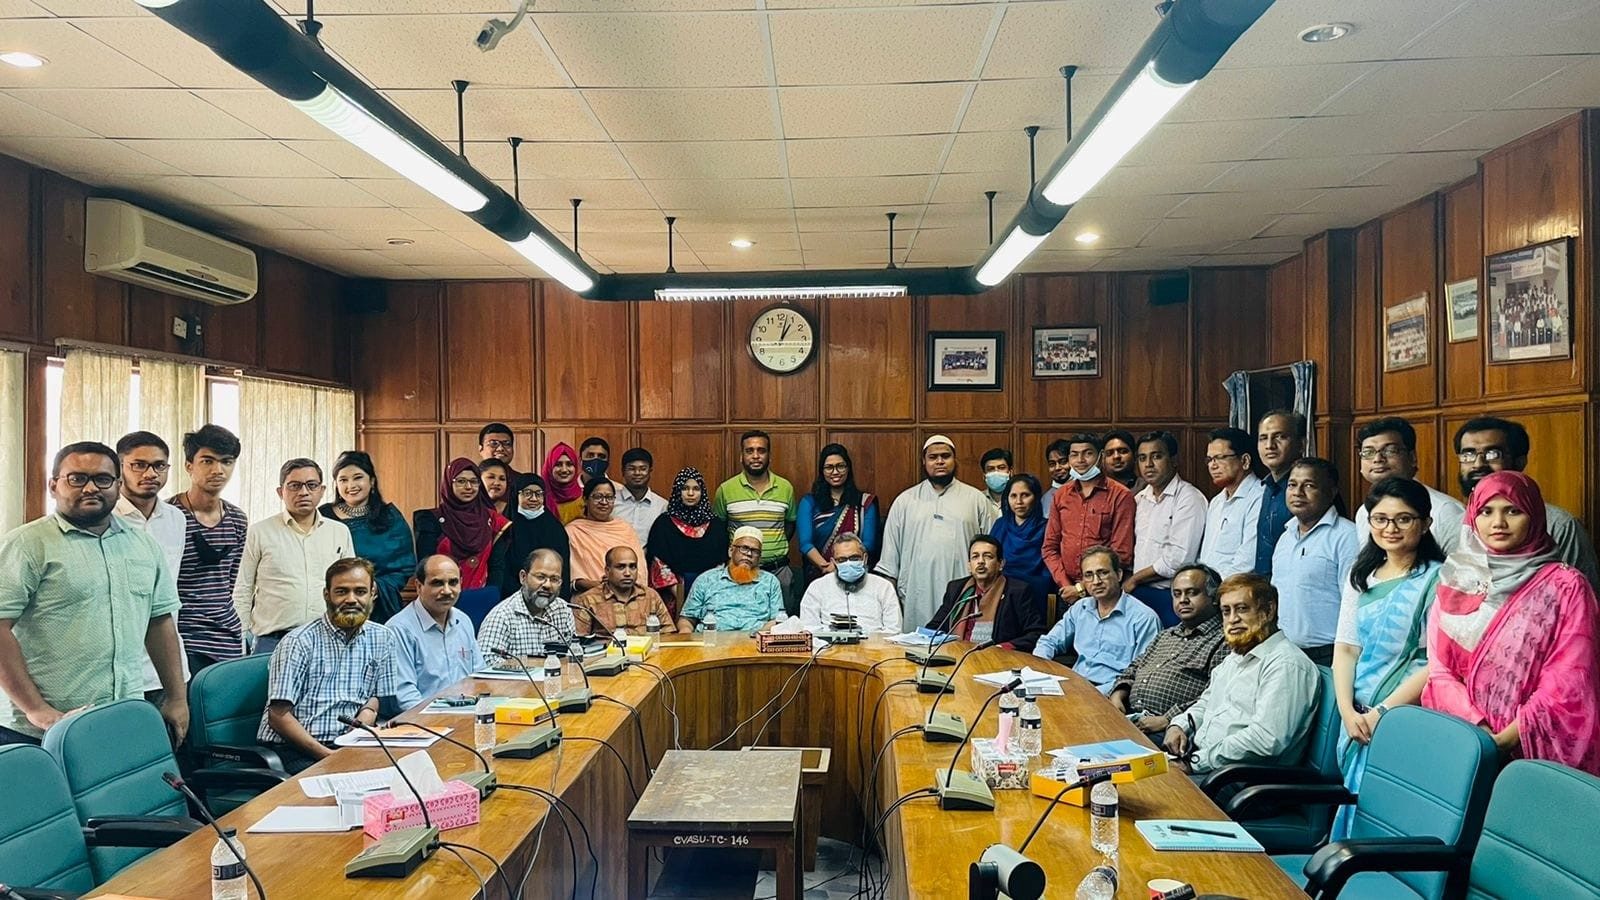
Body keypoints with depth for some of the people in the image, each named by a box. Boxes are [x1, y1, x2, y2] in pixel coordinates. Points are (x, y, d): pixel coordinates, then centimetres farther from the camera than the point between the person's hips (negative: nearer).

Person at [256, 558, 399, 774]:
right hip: (292, 748, -5)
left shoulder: (383, 639, 9)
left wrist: (369, 711, -4)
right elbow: (279, 716, -10)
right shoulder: (298, 642, -6)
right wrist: (326, 755, -19)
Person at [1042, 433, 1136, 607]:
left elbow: (1122, 553, -9)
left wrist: (1082, 587, -10)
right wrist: (1065, 585, -4)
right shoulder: (1060, 496, 10)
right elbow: (1050, 547, 10)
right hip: (1066, 593, 4)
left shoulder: (1120, 495, -4)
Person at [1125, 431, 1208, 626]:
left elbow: (1179, 559, -16)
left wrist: (1134, 579, -7)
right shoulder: (1139, 499, 14)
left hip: (1171, 596, -6)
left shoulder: (1189, 498, -9)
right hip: (1137, 592, 6)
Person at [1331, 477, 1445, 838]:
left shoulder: (1436, 579, -8)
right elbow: (1345, 647, 7)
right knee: (1356, 804, 11)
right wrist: (1348, 711, -5)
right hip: (1357, 719, 6)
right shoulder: (1361, 576, 11)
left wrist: (1382, 712, -15)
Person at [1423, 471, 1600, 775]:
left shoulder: (1565, 586, 1)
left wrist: (1507, 738, -12)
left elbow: (1568, 681, -5)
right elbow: (1439, 671, 6)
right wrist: (1478, 729, -8)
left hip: (1537, 750, -3)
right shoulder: (1457, 582, 10)